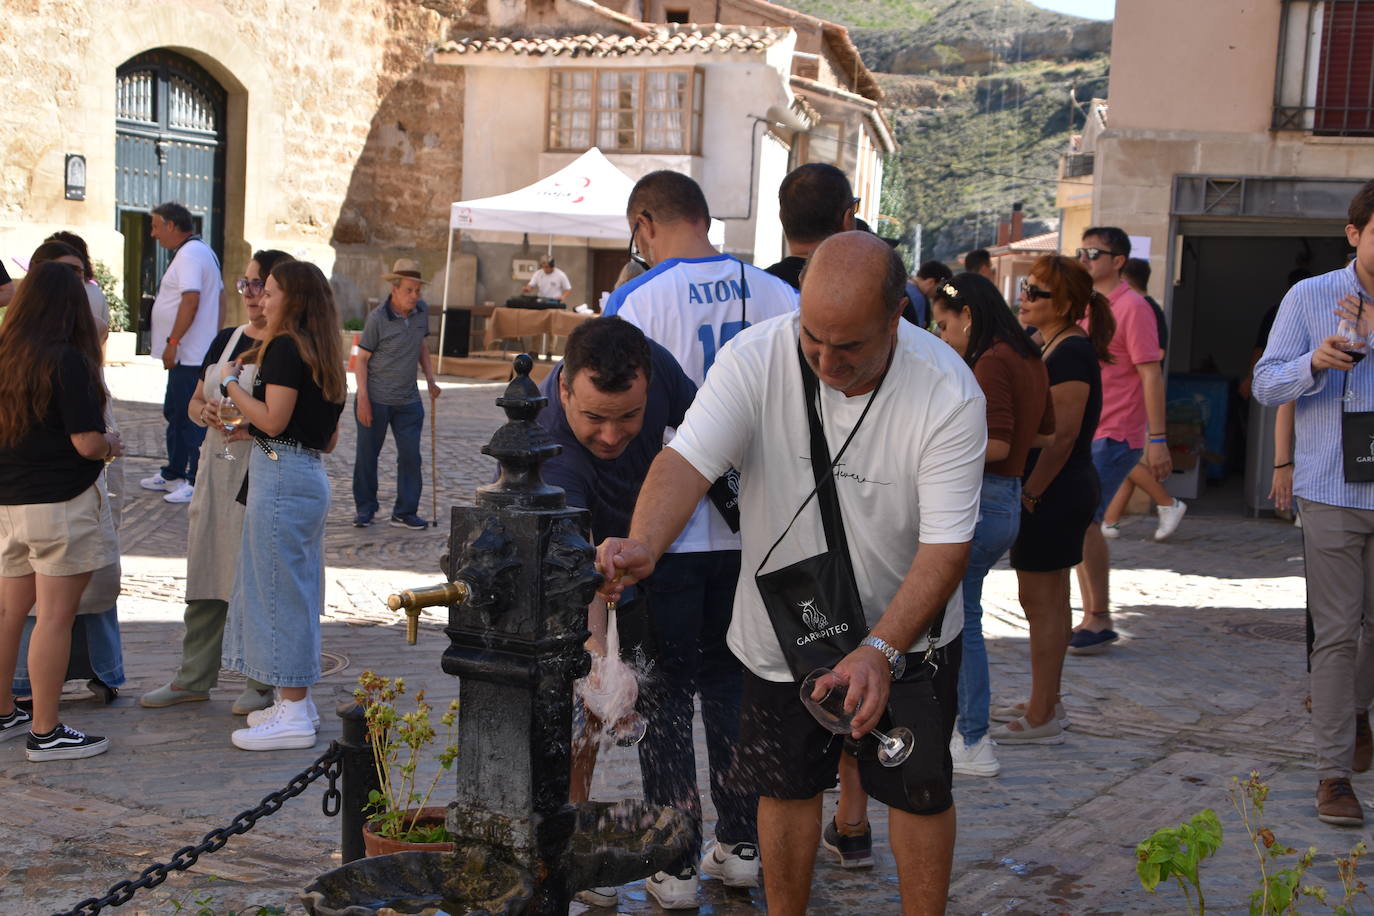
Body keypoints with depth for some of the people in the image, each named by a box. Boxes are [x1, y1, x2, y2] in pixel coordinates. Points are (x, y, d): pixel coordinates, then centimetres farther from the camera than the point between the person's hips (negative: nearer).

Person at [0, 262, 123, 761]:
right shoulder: (67, 362, -16)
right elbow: (87, 442, -19)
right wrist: (112, 446, 3)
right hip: (61, 502, -7)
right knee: (55, 616, -1)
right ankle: (45, 732, 4)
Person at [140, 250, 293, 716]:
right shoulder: (225, 340, 13)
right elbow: (196, 401, 19)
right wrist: (205, 412, -3)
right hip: (218, 470, 6)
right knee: (206, 573, 10)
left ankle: (263, 682, 12)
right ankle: (193, 678, 19)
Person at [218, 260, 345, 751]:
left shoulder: (286, 347, -12)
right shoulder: (321, 353, 15)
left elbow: (273, 419, -19)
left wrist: (232, 385, -4)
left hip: (280, 476, -10)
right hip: (310, 476, 10)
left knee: (279, 588, -4)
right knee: (295, 590, 16)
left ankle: (293, 714, 0)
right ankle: (295, 703, 24)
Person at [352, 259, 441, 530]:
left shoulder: (422, 311, 3)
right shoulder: (377, 318, -13)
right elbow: (362, 358, -9)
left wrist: (430, 379, 14)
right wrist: (362, 399, -15)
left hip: (408, 400, 4)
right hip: (375, 398, -4)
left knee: (411, 456, 0)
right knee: (367, 455, 6)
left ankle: (405, 512, 8)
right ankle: (365, 509, 20)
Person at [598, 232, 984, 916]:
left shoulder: (949, 394, -25)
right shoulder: (753, 360, -21)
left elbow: (946, 546, -25)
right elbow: (687, 460, -31)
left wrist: (881, 650, -35)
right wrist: (643, 545, -52)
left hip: (904, 630, -1)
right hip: (780, 623, 1)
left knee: (918, 791, 9)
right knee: (787, 784, 15)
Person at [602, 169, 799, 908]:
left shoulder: (635, 302, -11)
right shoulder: (778, 296, 1)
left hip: (664, 534, -4)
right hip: (754, 533, 4)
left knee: (666, 696, 7)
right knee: (731, 686, 17)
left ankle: (675, 868, 11)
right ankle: (741, 846, 25)